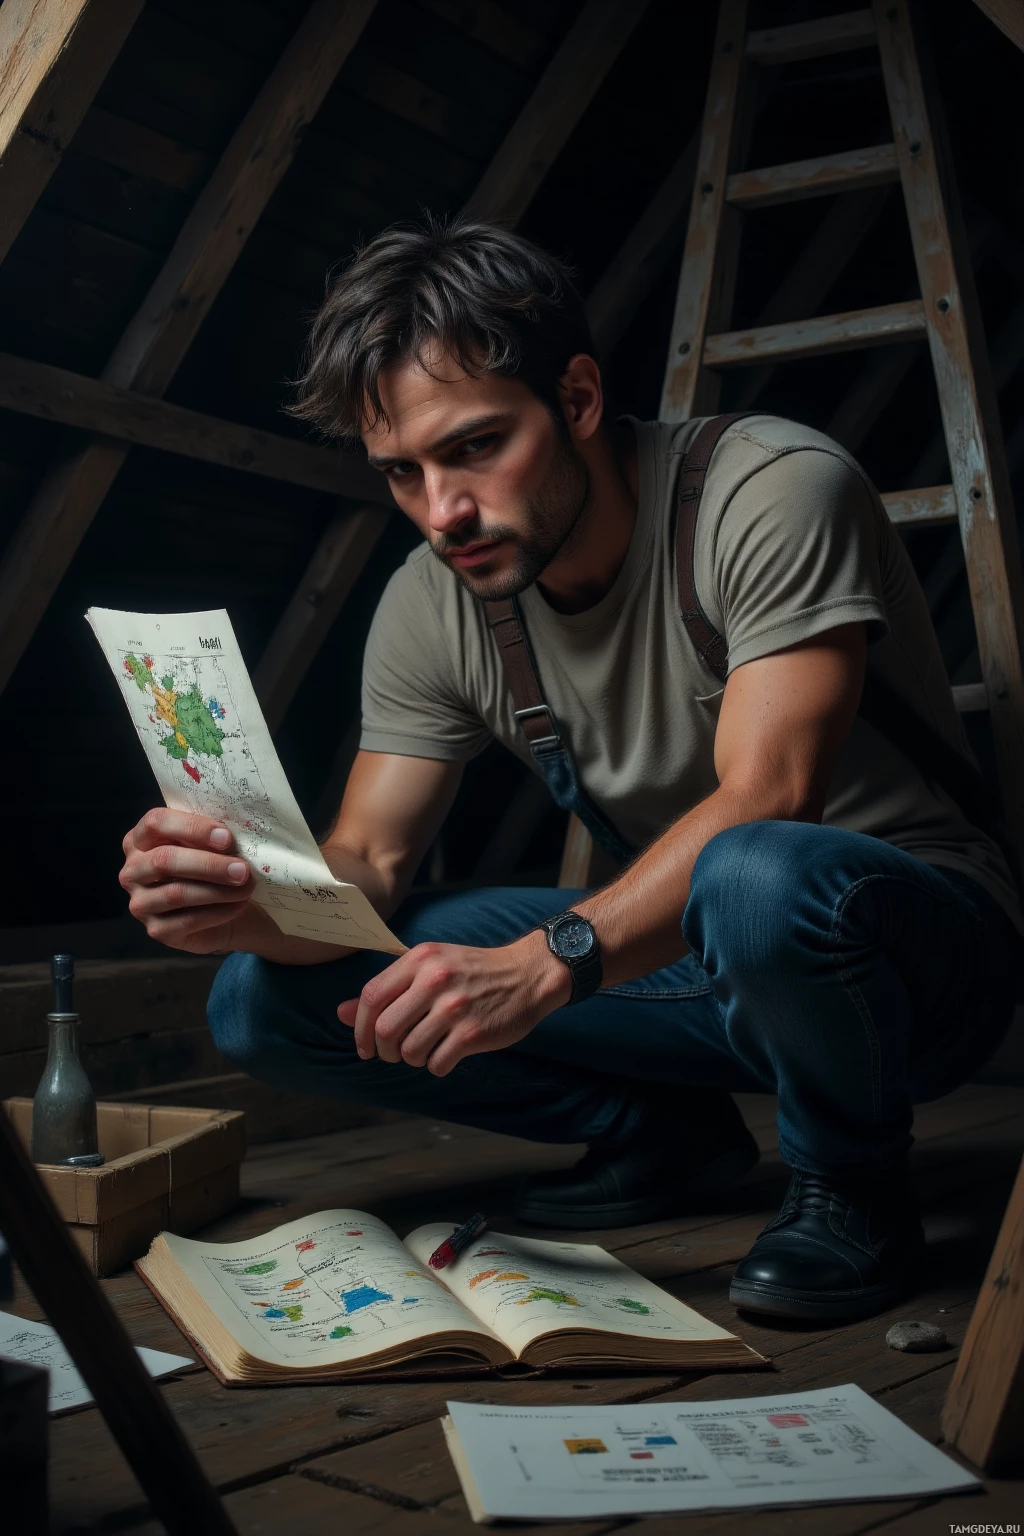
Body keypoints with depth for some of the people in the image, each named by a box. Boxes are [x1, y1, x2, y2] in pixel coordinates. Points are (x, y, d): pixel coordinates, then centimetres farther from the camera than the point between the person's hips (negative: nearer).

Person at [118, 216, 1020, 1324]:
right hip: (684, 951, 6)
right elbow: (367, 867, -5)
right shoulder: (431, 605, -3)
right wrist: (253, 901, -29)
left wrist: (545, 963, -43)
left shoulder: (774, 490, -21)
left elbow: (767, 798, -31)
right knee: (268, 996, -7)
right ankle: (665, 1137, 7)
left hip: (915, 945, -5)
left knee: (759, 883, -44)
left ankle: (853, 1182, -9)